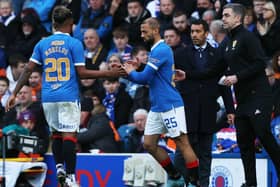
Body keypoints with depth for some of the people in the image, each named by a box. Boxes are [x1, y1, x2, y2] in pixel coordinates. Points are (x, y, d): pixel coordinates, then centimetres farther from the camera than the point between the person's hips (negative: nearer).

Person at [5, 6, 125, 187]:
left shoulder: (42, 44, 8)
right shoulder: (74, 43, -3)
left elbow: (28, 70, 3)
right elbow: (82, 73, -7)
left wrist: (14, 94, 6)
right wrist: (109, 73, 0)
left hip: (48, 97, 4)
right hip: (69, 97, -4)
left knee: (56, 133, 17)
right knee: (69, 135, -8)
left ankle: (59, 167, 7)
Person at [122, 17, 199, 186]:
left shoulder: (161, 50, -14)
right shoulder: (156, 50, 18)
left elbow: (144, 77, -16)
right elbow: (149, 80, 21)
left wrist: (130, 72, 2)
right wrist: (130, 72, 7)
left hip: (170, 105, -10)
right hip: (157, 107, 10)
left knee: (182, 143, -7)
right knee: (149, 144, 8)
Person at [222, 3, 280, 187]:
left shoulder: (248, 37, -9)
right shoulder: (230, 42, 18)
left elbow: (260, 63, -18)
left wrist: (237, 77, -18)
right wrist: (228, 77, 8)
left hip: (258, 95, -9)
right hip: (243, 99, 9)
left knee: (264, 135, -12)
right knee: (244, 140, 5)